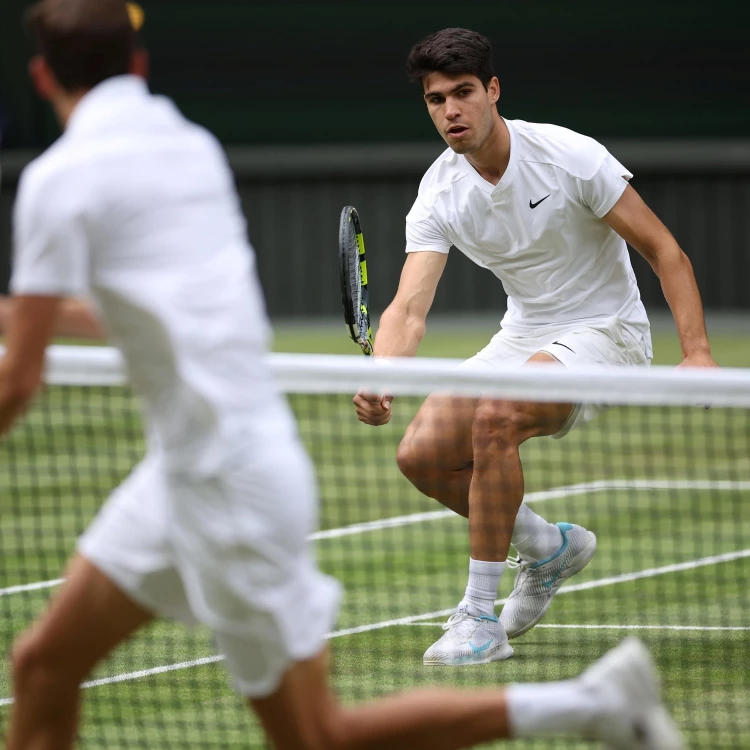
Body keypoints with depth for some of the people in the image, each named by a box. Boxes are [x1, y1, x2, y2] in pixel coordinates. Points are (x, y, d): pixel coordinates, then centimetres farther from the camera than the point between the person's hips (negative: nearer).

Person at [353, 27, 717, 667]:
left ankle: (480, 619, -24)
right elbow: (410, 306, -18)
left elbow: (664, 251, -14)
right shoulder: (439, 194, -8)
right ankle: (551, 548, 18)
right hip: (525, 333, 6)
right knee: (423, 454, -8)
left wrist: (697, 351, -25)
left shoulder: (568, 155, -20)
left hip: (603, 330, -6)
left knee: (494, 418, -32)